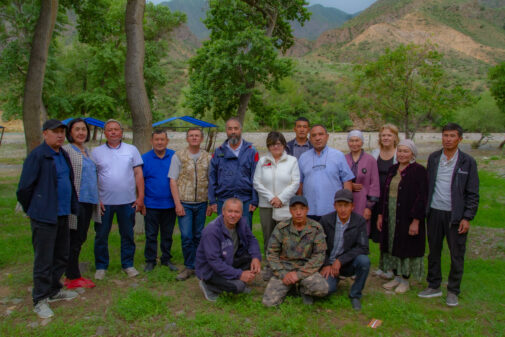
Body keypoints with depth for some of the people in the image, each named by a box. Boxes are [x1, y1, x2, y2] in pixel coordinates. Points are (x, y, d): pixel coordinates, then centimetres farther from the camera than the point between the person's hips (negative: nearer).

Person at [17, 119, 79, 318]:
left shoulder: (63, 155, 11)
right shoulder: (37, 155, -13)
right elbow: (24, 187, -12)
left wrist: (73, 206, 14)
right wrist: (30, 210, -2)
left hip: (62, 215, 8)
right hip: (44, 217, -8)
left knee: (61, 257, 17)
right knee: (44, 260, -1)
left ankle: (54, 291, 33)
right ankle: (40, 300, 11)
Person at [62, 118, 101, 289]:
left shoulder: (87, 151, 17)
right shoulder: (66, 150, -7)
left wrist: (97, 198, 23)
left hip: (88, 201, 8)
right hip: (76, 202, -8)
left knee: (80, 238, 13)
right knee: (74, 239, -1)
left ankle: (72, 275, 24)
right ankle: (73, 278, 11)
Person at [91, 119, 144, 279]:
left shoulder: (132, 150, 6)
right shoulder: (96, 152, 4)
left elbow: (138, 174, 4)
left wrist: (140, 197, -2)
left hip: (127, 201, 1)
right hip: (104, 202, 0)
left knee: (127, 235, 9)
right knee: (101, 235, 7)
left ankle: (128, 265, 23)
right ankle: (101, 266, 22)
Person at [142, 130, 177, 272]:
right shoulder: (145, 158, -1)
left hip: (169, 204, 1)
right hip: (151, 204, -1)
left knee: (167, 234, 13)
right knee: (151, 235, 7)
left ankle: (166, 259, 26)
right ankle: (150, 260, 20)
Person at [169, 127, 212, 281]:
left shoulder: (207, 157, 6)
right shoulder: (178, 156, 0)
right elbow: (173, 181, -3)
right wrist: (178, 204, -9)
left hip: (201, 203, 2)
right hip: (184, 203, -2)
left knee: (198, 236, 10)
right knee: (186, 237, -5)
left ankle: (197, 265, 23)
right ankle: (189, 267, 10)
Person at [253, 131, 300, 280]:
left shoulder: (292, 161, 4)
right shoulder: (262, 161, 9)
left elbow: (295, 183, -2)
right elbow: (257, 183, 3)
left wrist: (281, 198, -9)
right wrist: (271, 198, -7)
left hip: (286, 206, -2)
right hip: (266, 206, 2)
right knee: (268, 238, 6)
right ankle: (270, 267, 19)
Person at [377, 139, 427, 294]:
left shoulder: (419, 171, -10)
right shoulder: (393, 169, 10)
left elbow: (421, 197, -14)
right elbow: (385, 193, 13)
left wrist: (416, 221, -18)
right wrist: (380, 214, 10)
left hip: (407, 217, -6)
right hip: (390, 216, 7)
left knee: (406, 247, 4)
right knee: (392, 245, 12)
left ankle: (405, 280, 19)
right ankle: (397, 277, 26)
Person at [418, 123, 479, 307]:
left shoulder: (467, 162, -4)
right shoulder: (433, 158, 4)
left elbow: (472, 193, -3)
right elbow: (428, 185, 8)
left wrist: (467, 217, -8)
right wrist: (425, 209, 4)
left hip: (455, 215, -3)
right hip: (434, 212, 3)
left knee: (457, 255, 6)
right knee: (434, 251, 13)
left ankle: (453, 291, 23)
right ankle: (434, 286, 29)